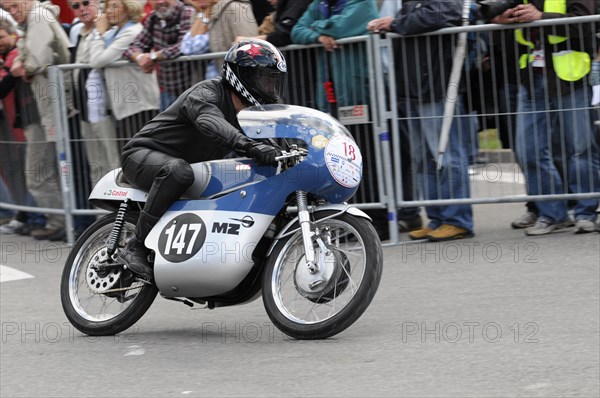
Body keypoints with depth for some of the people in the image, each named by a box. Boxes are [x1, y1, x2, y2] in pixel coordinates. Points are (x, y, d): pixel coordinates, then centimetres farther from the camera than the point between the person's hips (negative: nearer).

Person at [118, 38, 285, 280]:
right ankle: (136, 246, -34)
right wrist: (251, 146, -60)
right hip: (144, 155, -9)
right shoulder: (206, 93, -22)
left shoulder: (250, 115, 7)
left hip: (189, 165, 9)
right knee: (178, 170, -42)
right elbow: (210, 123, -44)